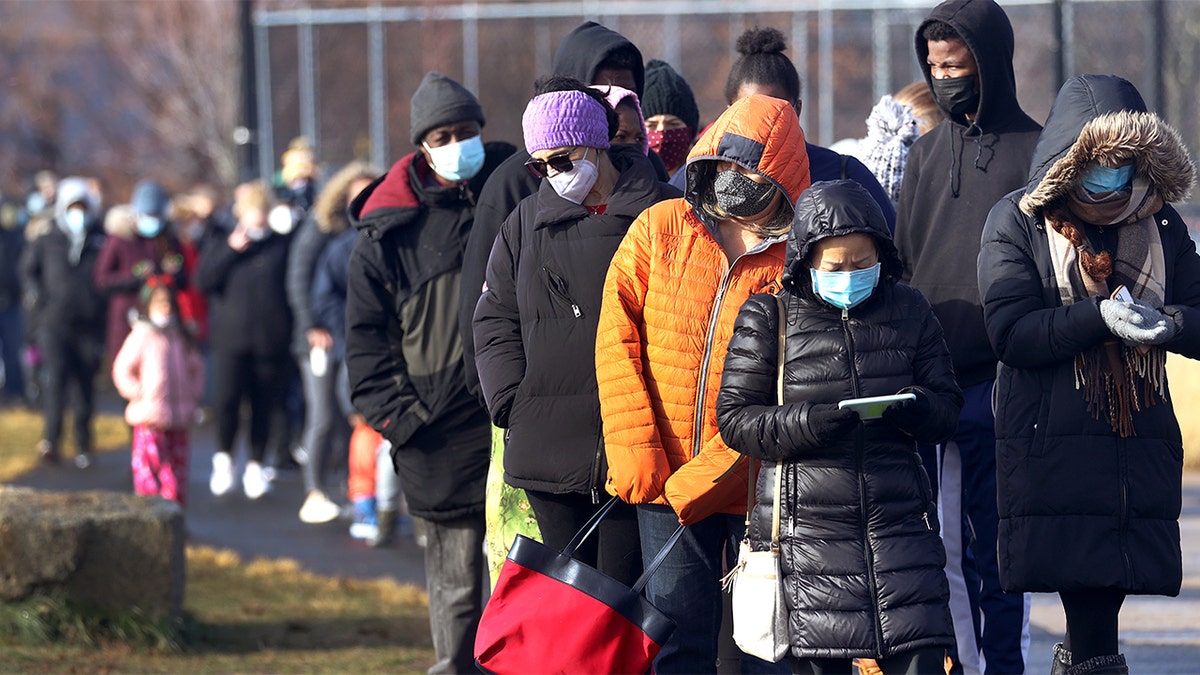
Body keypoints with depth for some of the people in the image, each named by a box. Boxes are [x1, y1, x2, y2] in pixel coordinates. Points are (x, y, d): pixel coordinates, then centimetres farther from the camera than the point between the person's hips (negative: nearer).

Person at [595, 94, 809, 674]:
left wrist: (699, 482, -17)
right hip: (665, 476, 2)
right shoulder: (658, 230, 5)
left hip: (758, 482, -2)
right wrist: (637, 456, -8)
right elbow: (617, 338, 2)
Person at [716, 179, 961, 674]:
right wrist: (808, 423, -18)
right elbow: (735, 419, -1)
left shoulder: (909, 312, 10)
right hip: (808, 526, -2)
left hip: (897, 518, 2)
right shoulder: (768, 318, 2)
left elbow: (948, 408, 13)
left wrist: (918, 409, -11)